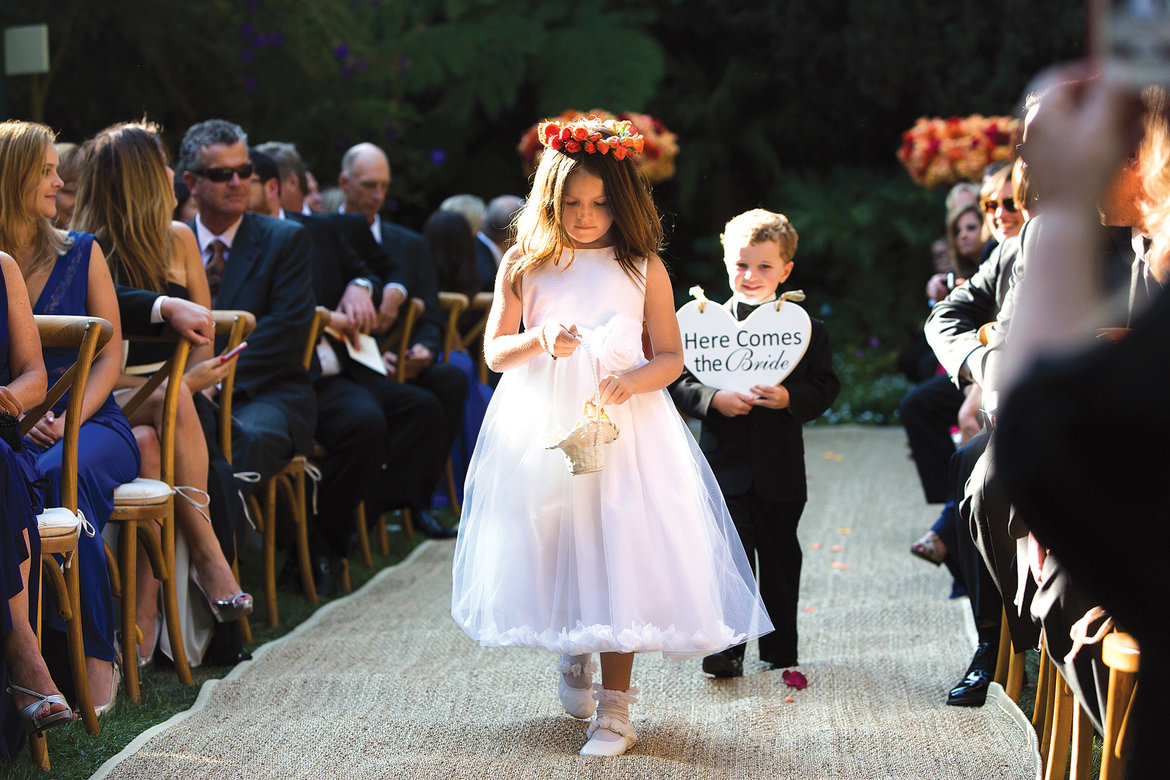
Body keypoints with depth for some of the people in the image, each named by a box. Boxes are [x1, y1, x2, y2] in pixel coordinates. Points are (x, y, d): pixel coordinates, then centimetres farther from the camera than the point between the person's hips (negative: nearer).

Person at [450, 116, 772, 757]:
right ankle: (573, 653, 38)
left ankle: (614, 708, -3)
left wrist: (631, 381, -16)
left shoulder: (643, 267, 3)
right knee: (551, 546, 6)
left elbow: (670, 357, 4)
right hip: (540, 427, 2)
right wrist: (539, 342, -15)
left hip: (622, 424, -2)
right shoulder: (525, 265, 6)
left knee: (618, 554, -9)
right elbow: (494, 352, 5)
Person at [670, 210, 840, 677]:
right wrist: (713, 401, -18)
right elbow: (678, 381, -1)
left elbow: (825, 387, 0)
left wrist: (789, 398, -18)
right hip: (725, 463, -1)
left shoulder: (804, 327, 3)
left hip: (779, 467, 1)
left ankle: (780, 650, 22)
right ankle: (728, 648, -2)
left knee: (780, 558, 11)